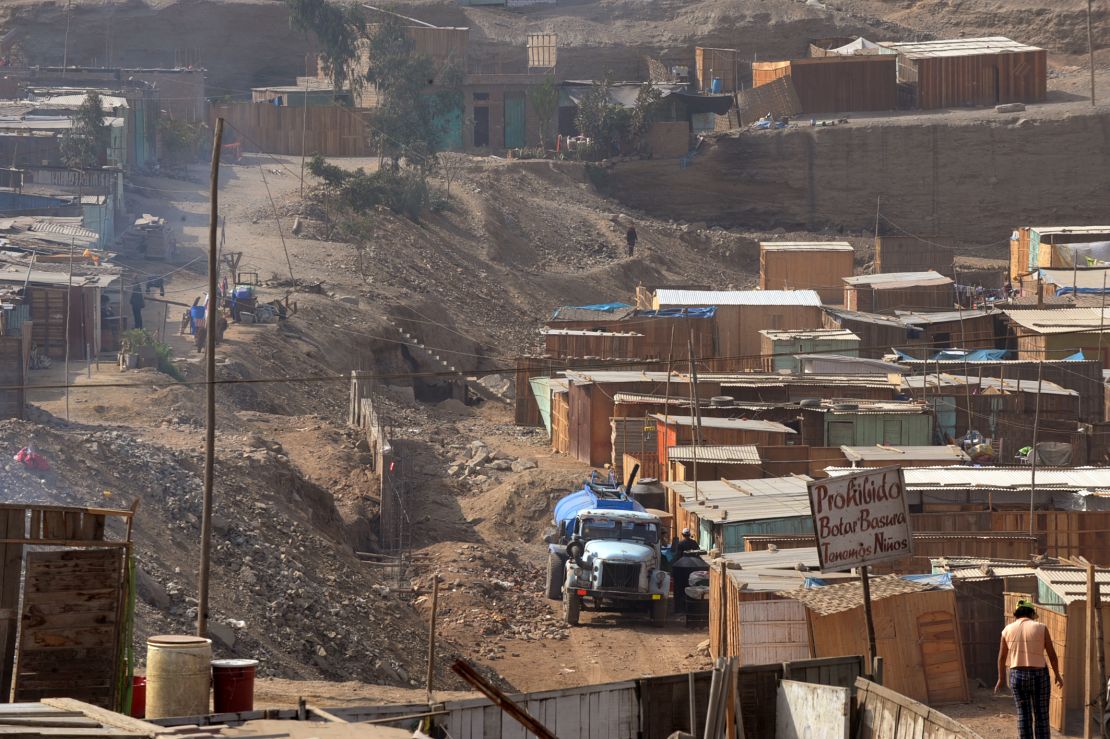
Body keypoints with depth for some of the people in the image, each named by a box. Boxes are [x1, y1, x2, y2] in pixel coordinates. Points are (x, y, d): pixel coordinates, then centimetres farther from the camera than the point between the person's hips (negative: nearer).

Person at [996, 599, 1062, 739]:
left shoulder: (1008, 630, 2)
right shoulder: (1041, 628, -4)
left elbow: (1001, 657, 8)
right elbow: (1052, 654, -2)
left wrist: (1001, 679, 20)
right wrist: (1057, 676, 11)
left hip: (1017, 676, 2)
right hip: (1039, 676, -2)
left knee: (1023, 716, 9)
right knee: (1041, 717, 7)